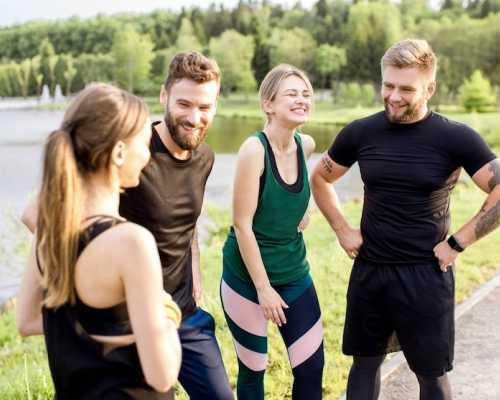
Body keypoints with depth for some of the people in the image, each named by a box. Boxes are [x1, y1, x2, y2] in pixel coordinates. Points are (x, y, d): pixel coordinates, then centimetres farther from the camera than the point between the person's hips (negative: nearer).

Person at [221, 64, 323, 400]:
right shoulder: (254, 149, -19)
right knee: (253, 370, 8)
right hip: (247, 277, -5)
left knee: (311, 367, 4)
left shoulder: (306, 145, -1)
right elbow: (242, 224, -18)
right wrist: (263, 288, -16)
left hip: (295, 274, 5)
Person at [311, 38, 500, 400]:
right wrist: (342, 229, 5)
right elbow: (320, 180, 14)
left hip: (426, 275, -3)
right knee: (365, 363, 16)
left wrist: (457, 243, -14)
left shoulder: (455, 138, -11)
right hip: (369, 271, 3)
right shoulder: (360, 133, 0)